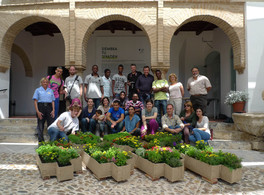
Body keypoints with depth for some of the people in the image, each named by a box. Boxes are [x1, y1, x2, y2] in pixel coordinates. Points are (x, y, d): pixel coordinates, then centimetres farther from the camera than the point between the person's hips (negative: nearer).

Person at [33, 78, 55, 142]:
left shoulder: (50, 90, 15)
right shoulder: (38, 90, 8)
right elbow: (35, 101, 1)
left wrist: (53, 110, 1)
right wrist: (37, 111, -9)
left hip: (49, 107, 2)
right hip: (41, 106, -2)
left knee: (51, 123, -3)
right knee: (40, 124, 4)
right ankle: (40, 140, 15)